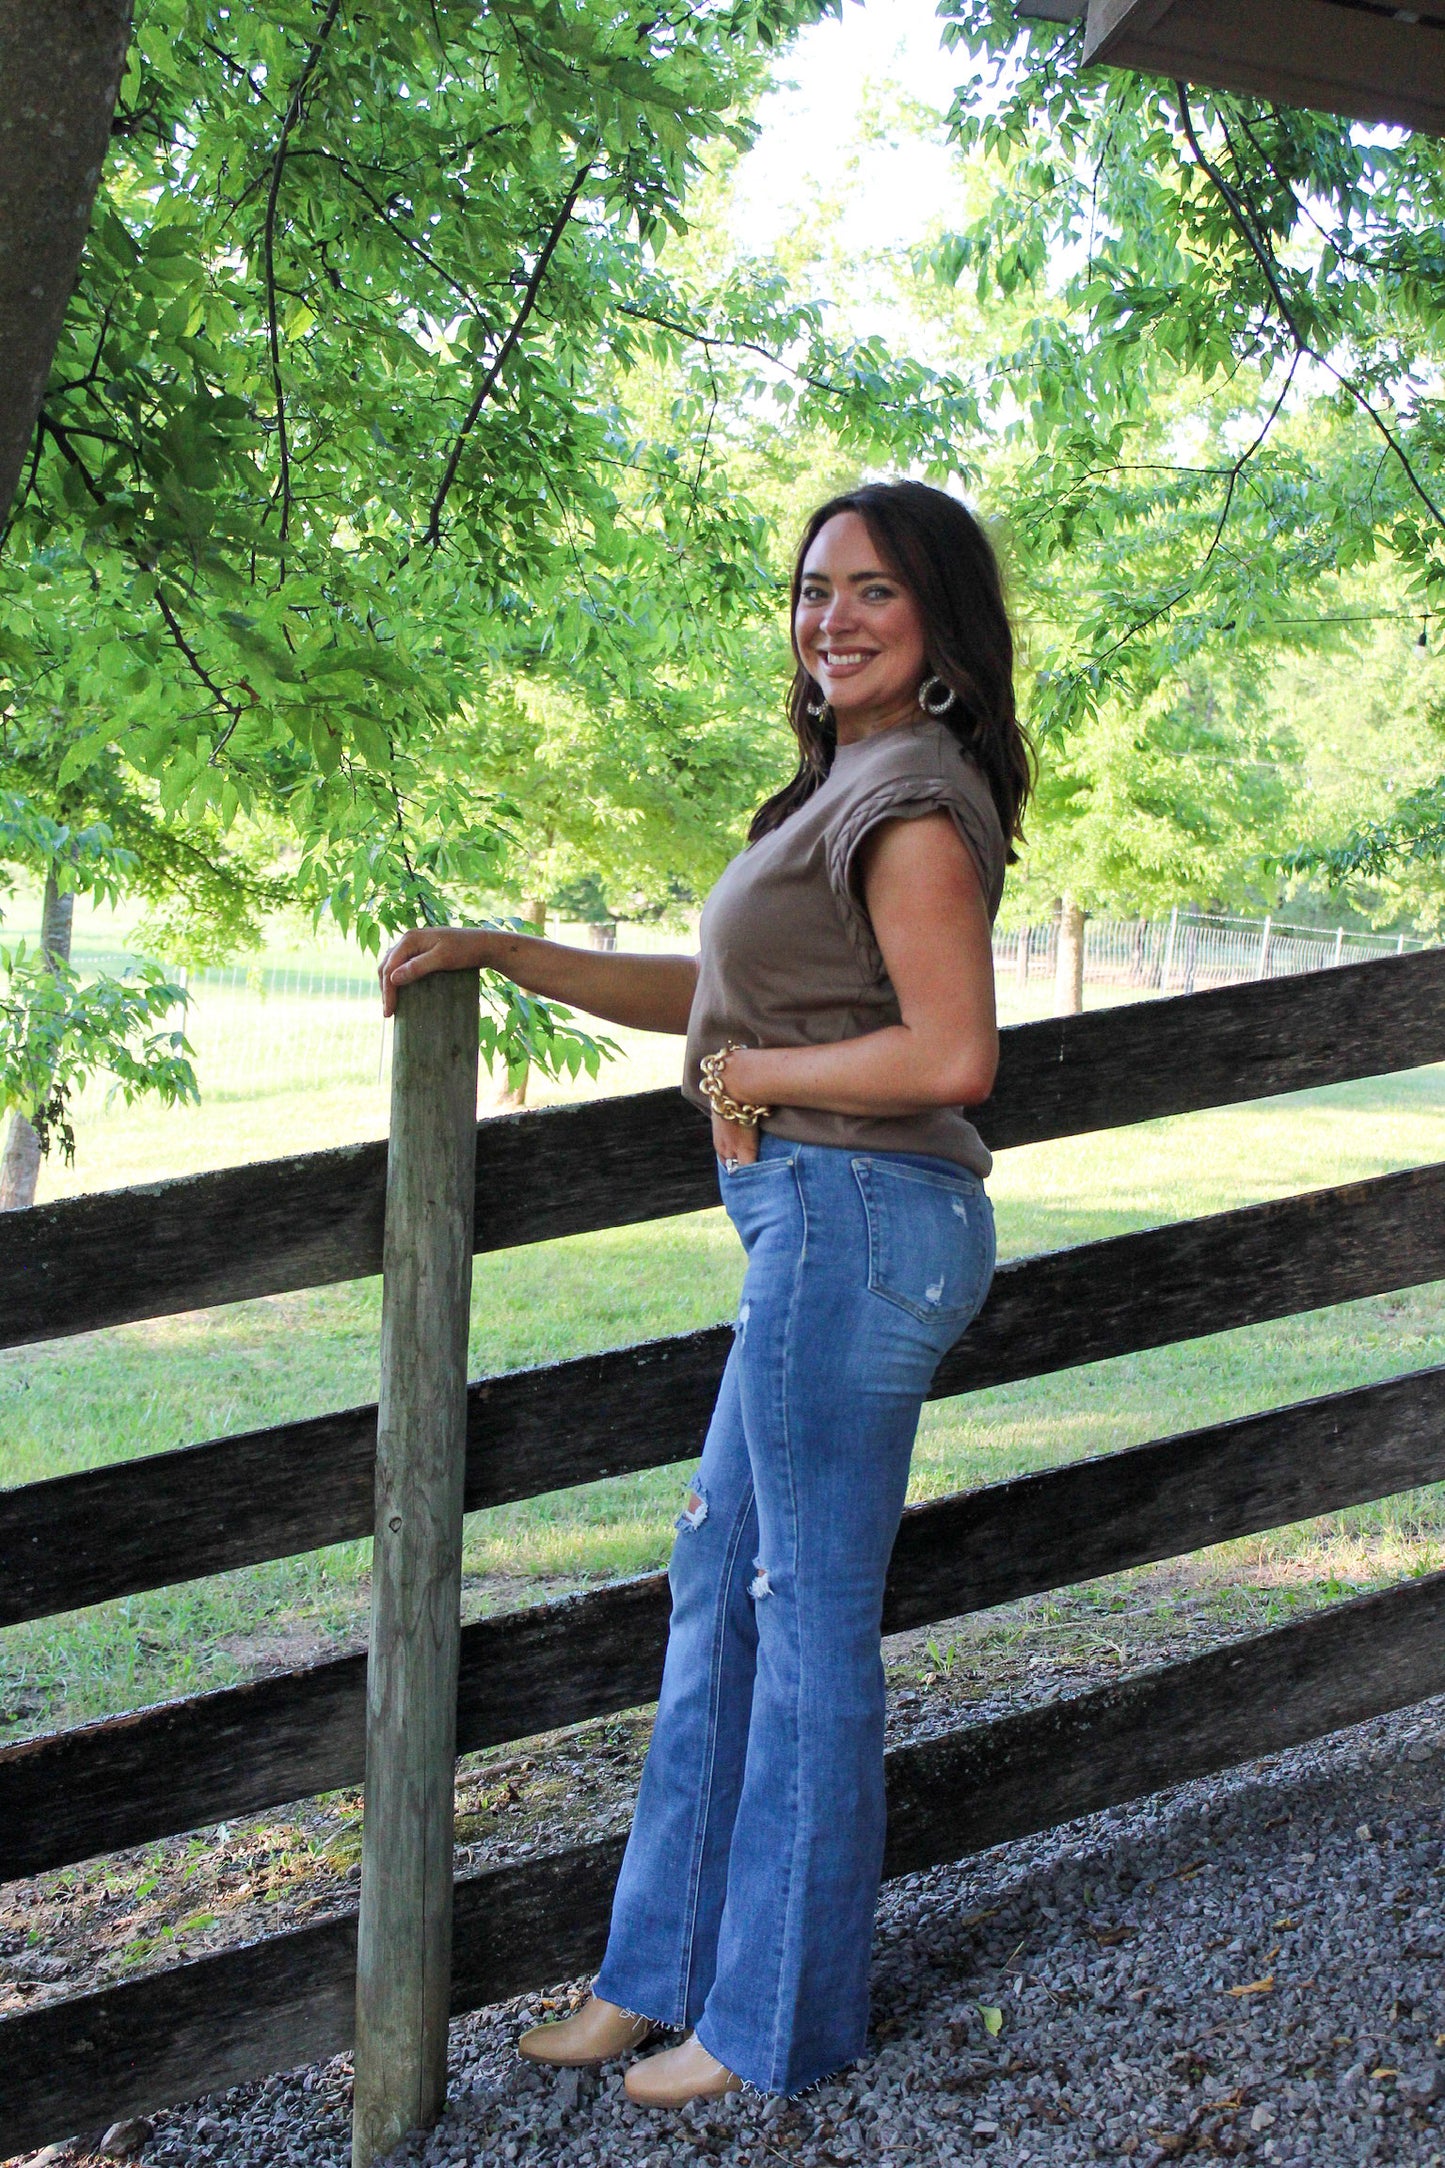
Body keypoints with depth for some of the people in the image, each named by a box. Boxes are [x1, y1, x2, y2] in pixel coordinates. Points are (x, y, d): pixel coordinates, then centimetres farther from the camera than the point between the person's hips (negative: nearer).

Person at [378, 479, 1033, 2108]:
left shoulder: (914, 797, -13)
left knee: (810, 1614, 0)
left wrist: (753, 1077, -9)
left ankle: (777, 2022, 16)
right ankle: (667, 1972, 28)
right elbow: (714, 992, 22)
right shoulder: (851, 785, 18)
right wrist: (493, 953, 18)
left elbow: (952, 1055, -22)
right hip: (820, 1225, 10)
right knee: (718, 1585, 15)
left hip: (855, 1219, -10)